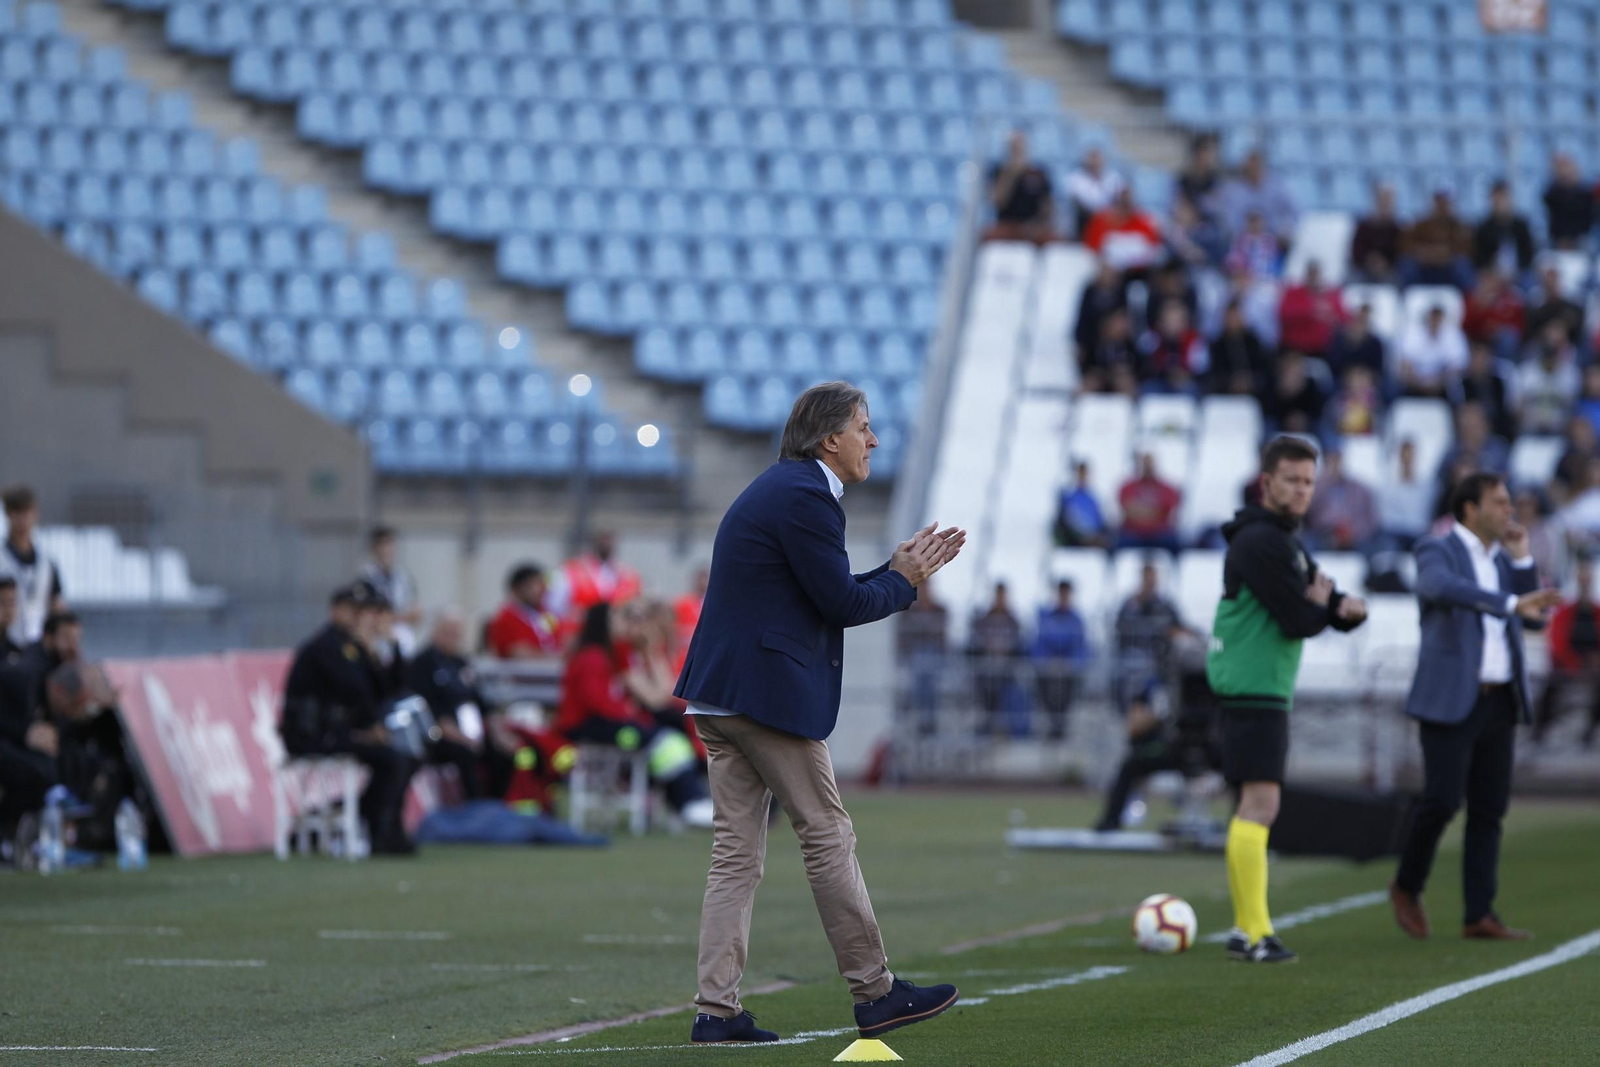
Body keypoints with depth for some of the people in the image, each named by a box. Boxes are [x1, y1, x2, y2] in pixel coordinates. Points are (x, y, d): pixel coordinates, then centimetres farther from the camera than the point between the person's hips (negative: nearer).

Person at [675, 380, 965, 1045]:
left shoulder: (783, 489, 20)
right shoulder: (804, 497, -13)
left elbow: (827, 596, 22)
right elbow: (842, 603, -13)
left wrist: (900, 570, 17)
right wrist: (902, 582, 4)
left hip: (721, 696, 10)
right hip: (771, 692, -10)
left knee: (737, 852, 6)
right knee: (828, 837, -1)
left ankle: (716, 1009, 3)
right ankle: (875, 994, 6)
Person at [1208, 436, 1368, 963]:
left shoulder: (1288, 543, 19)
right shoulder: (1261, 543, -14)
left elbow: (1329, 611, 16)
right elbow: (1299, 620, -21)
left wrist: (1349, 607, -8)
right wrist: (1321, 603, 1)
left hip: (1268, 689, 11)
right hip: (1254, 688, -11)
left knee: (1255, 807, 14)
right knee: (1259, 803, -14)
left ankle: (1246, 928, 19)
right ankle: (1254, 932, -18)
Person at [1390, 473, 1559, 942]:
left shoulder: (1502, 559, 17)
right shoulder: (1436, 551, -5)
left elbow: (1533, 620, 12)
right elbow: (1444, 588, -29)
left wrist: (1521, 557, 2)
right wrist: (1512, 603, -38)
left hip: (1498, 702, 7)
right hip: (1450, 699, -7)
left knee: (1489, 809, 2)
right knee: (1441, 801, -11)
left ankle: (1478, 916, 3)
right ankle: (1407, 887, 12)